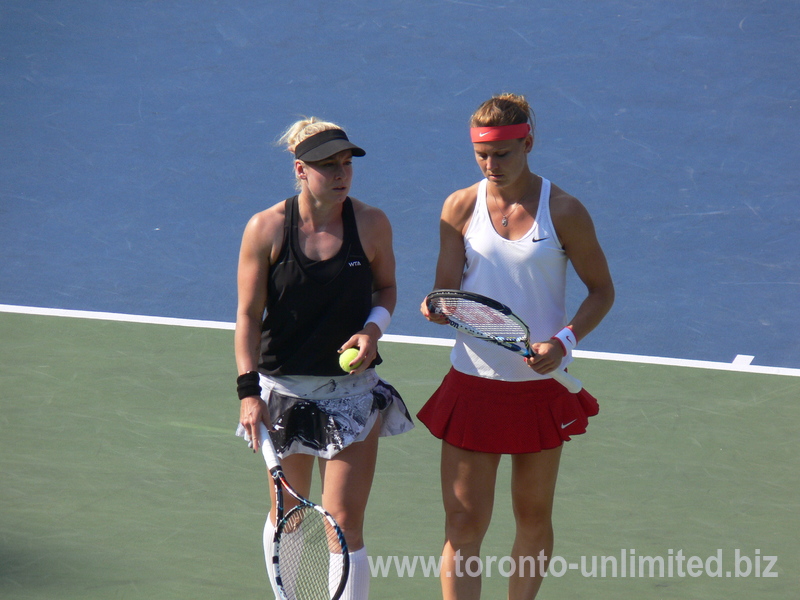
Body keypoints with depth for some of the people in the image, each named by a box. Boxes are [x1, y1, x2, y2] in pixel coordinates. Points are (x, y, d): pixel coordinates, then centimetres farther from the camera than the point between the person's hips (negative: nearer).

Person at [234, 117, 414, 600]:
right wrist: (249, 390, -15)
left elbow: (386, 287, 12)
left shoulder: (371, 223, -6)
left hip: (353, 390, 0)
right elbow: (248, 315, -6)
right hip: (283, 389, 0)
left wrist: (374, 328, -10)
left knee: (345, 523, -8)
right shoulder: (266, 229, -9)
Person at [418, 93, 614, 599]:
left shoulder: (564, 212, -6)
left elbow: (602, 290, 2)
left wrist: (564, 342, -15)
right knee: (463, 527, -5)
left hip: (542, 387, 0)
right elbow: (448, 293, 1)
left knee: (535, 521, 13)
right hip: (472, 385, 0)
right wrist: (437, 309, -23)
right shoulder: (460, 208, -1)